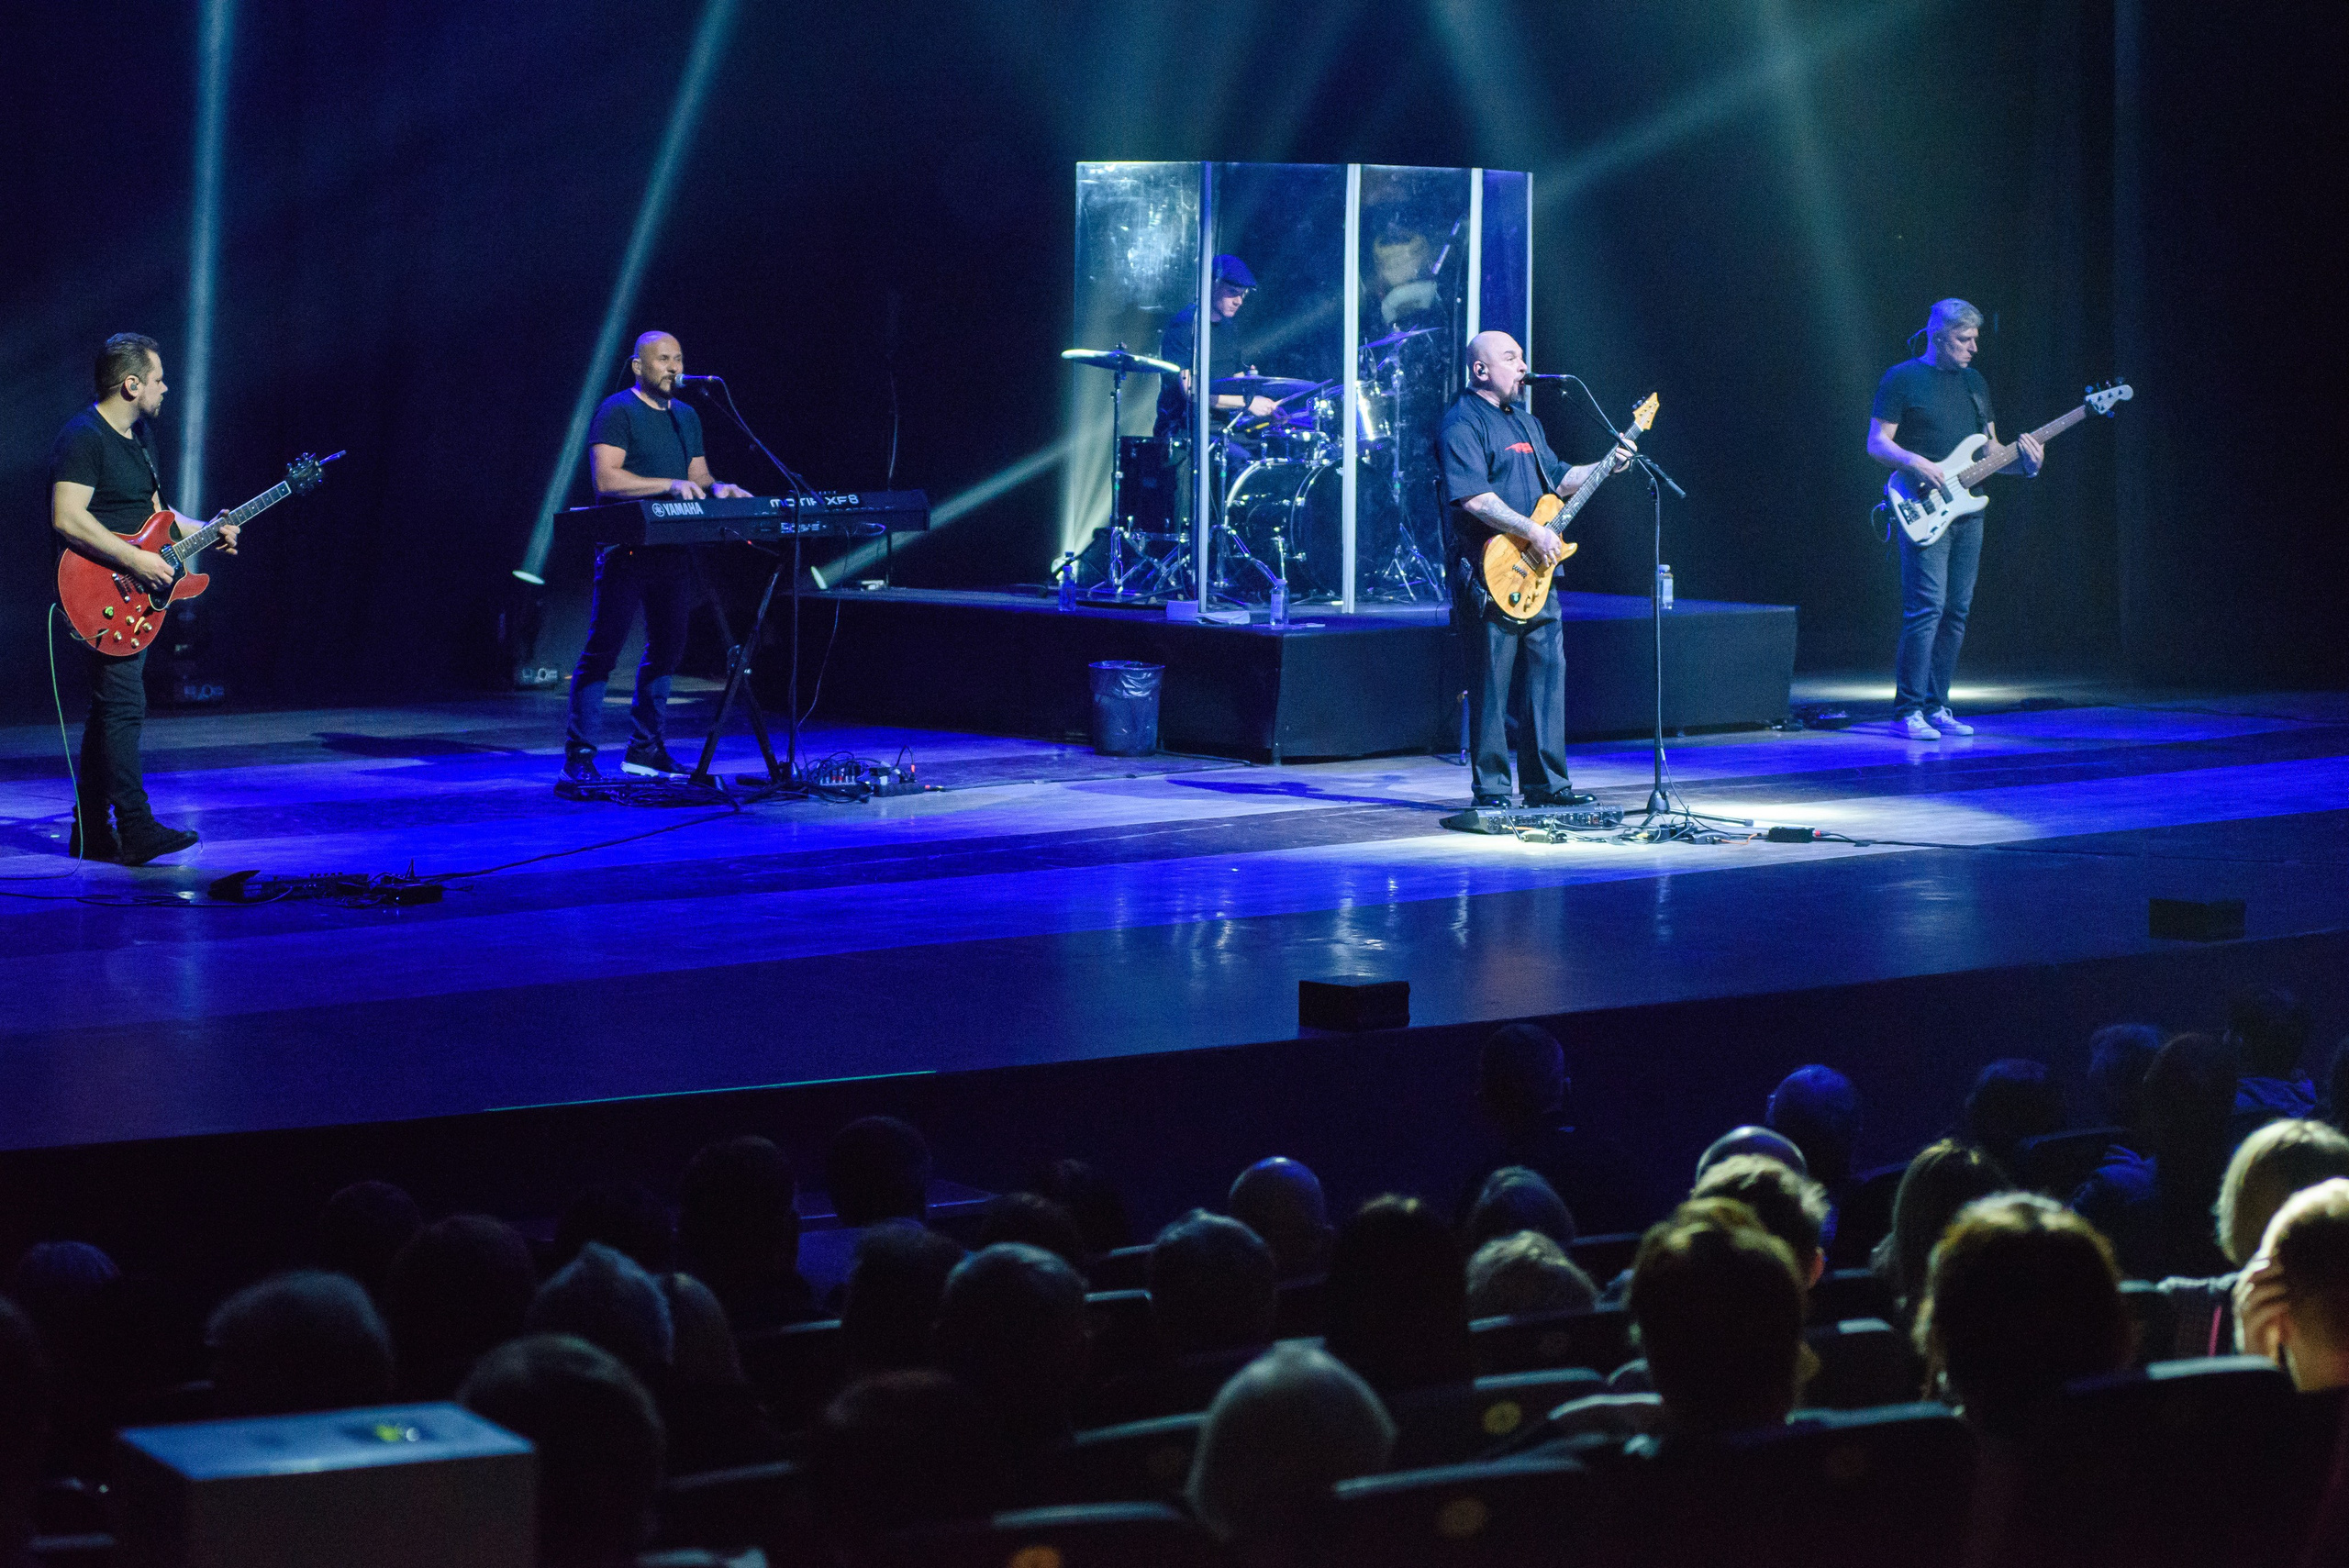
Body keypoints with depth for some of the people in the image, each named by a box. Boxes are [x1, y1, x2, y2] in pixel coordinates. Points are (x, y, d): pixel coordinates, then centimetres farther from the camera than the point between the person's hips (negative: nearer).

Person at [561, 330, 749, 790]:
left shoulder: (687, 416, 18)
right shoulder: (617, 411, -7)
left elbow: (698, 476, 20)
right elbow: (606, 478, -17)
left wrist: (716, 488, -3)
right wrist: (670, 484, -23)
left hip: (674, 548, 8)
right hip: (626, 548, -8)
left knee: (667, 648, 10)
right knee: (603, 648, -9)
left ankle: (645, 750, 20)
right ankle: (578, 757, -9)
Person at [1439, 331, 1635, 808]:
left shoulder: (1525, 420, 20)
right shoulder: (1463, 423, -10)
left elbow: (1555, 479, 27)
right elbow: (1474, 498, -21)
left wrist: (1607, 467, 13)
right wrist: (1533, 532, -21)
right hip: (1490, 573, -9)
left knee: (1548, 670, 9)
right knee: (1492, 683, -4)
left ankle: (1545, 781, 16)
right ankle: (1492, 790, 1)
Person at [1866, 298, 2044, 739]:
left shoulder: (1974, 381, 17)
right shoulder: (1902, 379, -3)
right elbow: (1876, 443, -6)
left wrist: (2025, 463, 1)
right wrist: (1915, 463, -22)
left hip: (1967, 511, 7)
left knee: (1957, 612, 6)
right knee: (1927, 607, -15)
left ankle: (1935, 706, 12)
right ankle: (1907, 711, -12)